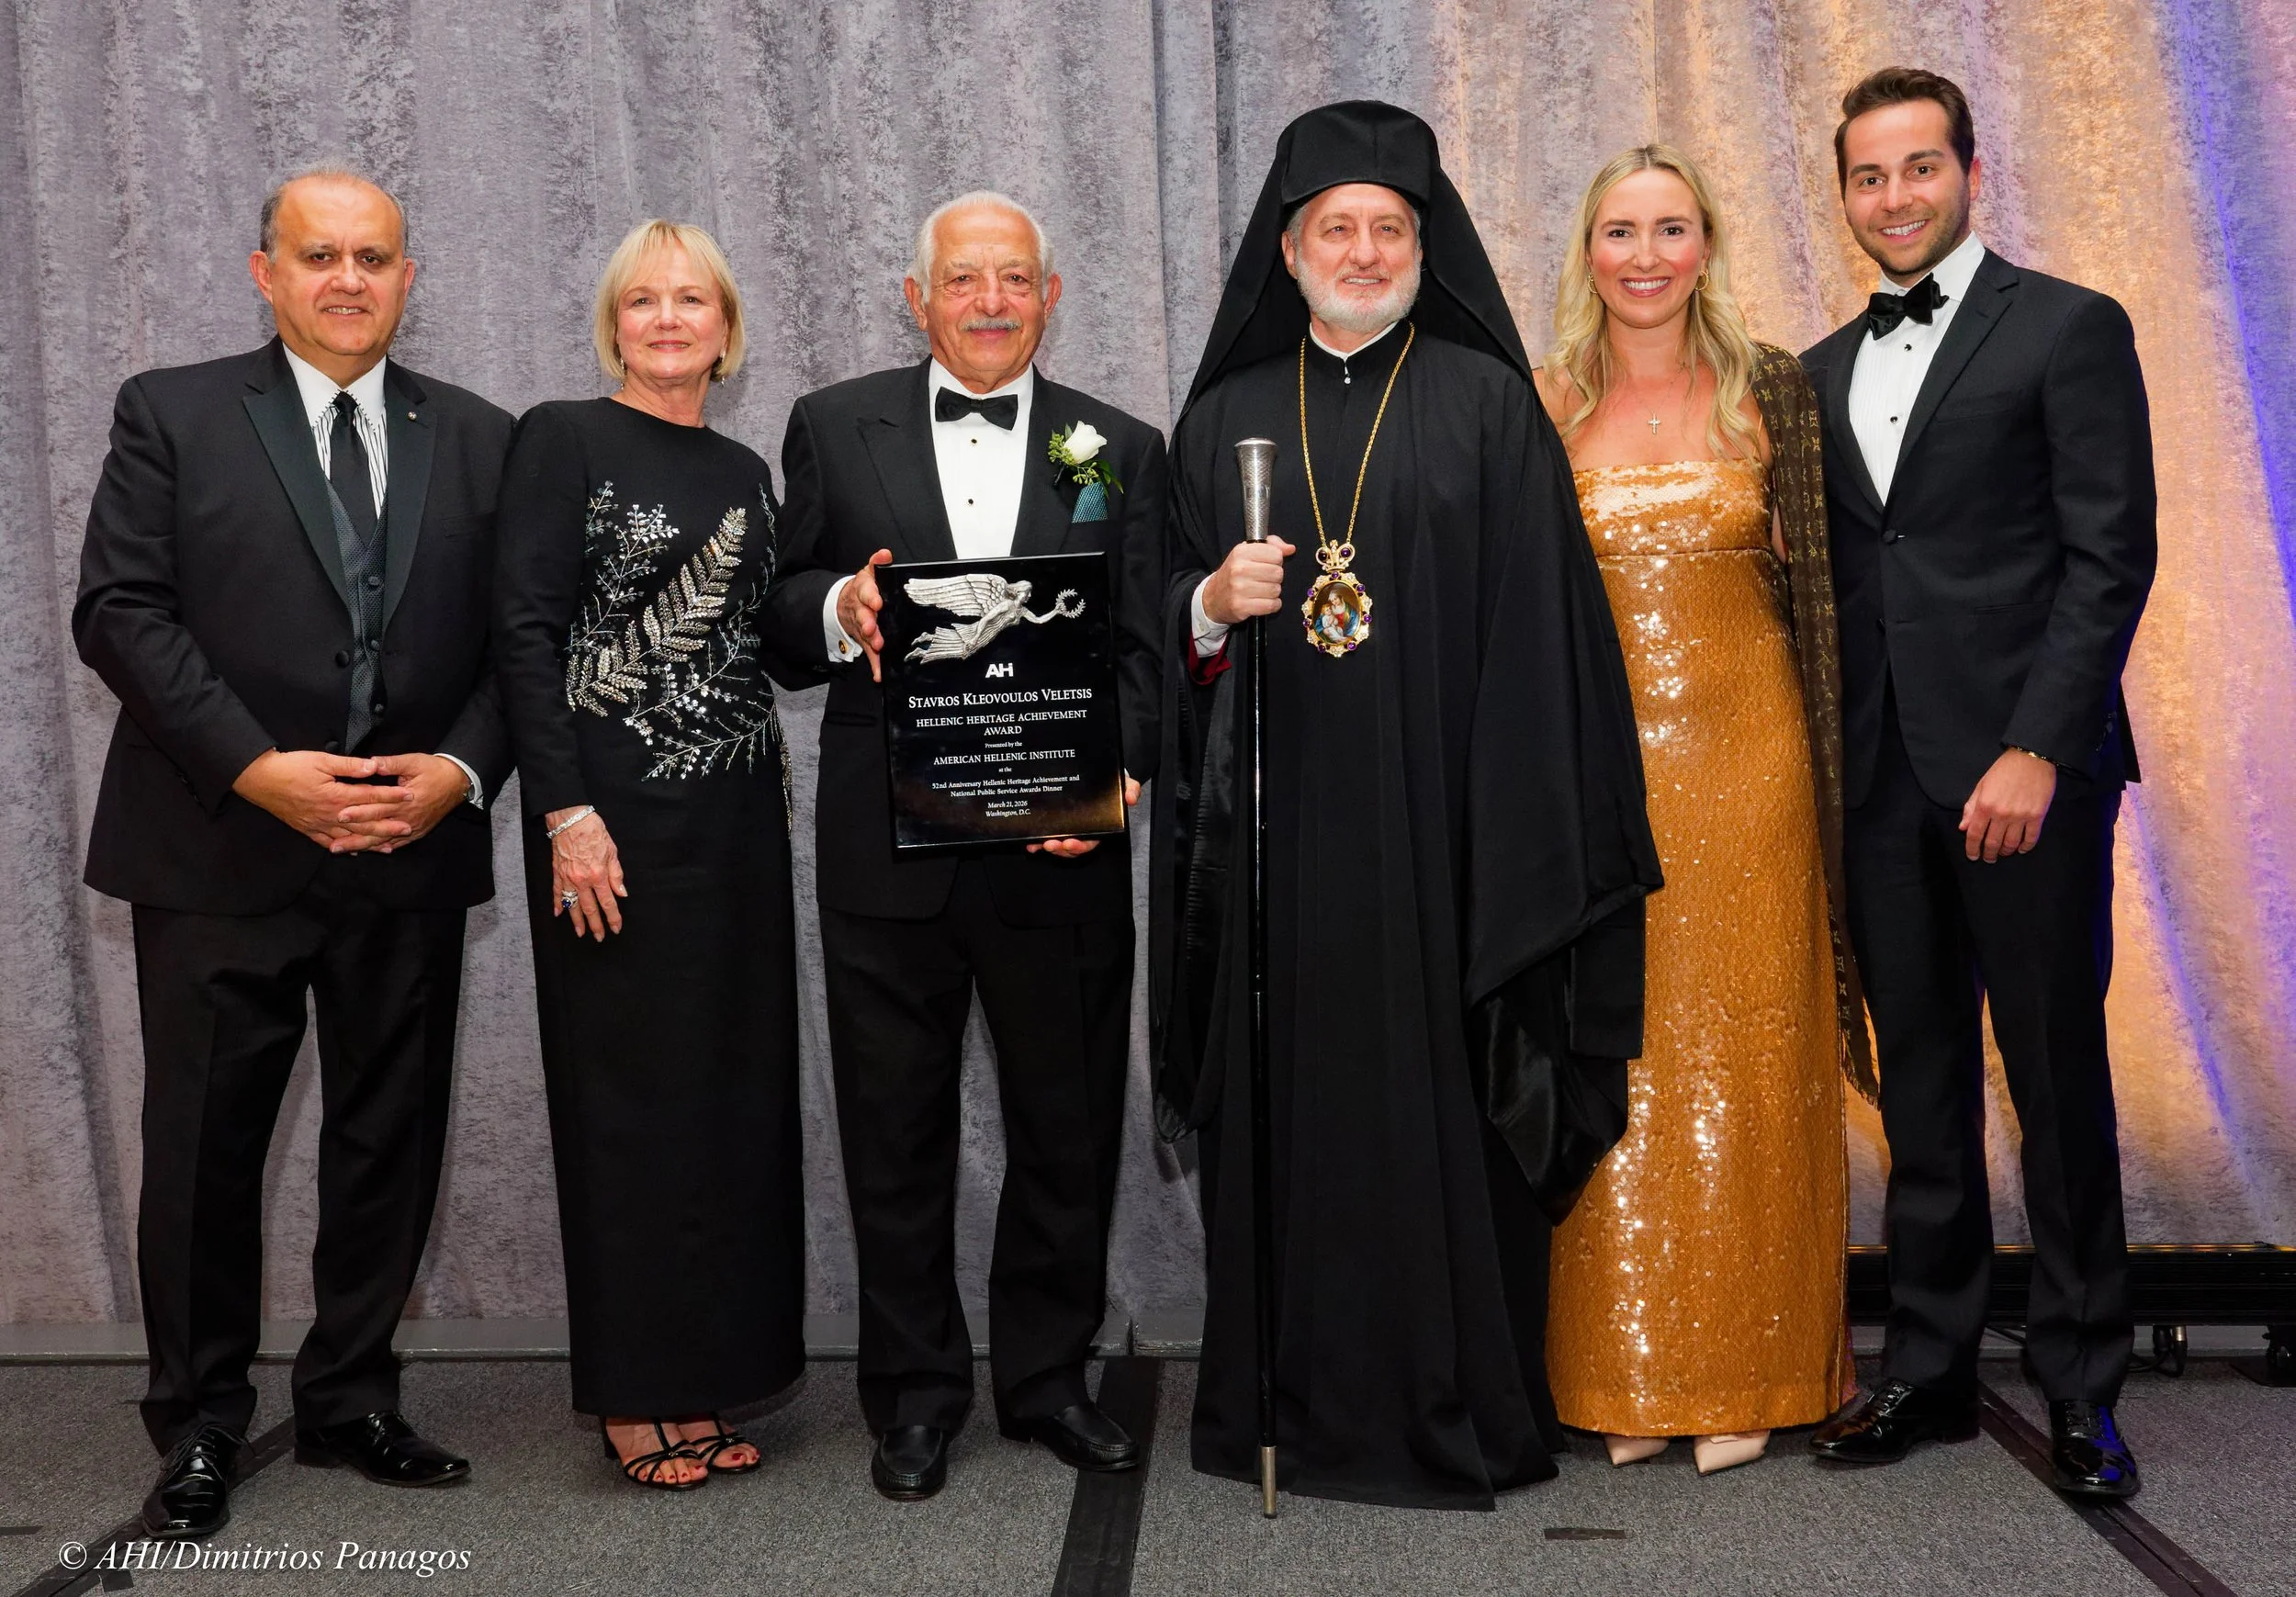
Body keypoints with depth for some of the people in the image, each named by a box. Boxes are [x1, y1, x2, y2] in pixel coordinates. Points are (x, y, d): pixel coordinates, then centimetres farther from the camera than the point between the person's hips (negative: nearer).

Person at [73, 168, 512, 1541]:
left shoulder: (480, 440, 9)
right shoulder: (174, 414, 2)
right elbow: (120, 611, -5)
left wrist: (460, 770, -10)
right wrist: (258, 769, -15)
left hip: (412, 858, 3)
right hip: (220, 855, -2)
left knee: (390, 1142, 10)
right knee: (205, 1146, 5)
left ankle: (353, 1400, 26)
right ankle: (200, 1426, 21)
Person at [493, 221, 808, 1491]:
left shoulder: (742, 470, 15)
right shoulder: (562, 439, -2)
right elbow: (524, 634, -10)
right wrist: (567, 815, -16)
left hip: (738, 816, 6)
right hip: (617, 817, -6)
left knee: (737, 1087, 8)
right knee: (628, 1090, 1)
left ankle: (708, 1375, 20)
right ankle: (635, 1395, 14)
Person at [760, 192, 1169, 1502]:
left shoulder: (1121, 449, 7)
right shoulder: (834, 428, 6)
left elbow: (1141, 649, 2)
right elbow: (777, 610, 6)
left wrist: (1113, 772, -16)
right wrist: (836, 609, -17)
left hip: (1060, 849, 1)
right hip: (888, 847, 0)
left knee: (1069, 1128, 11)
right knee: (896, 1134, 10)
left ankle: (1050, 1376, 30)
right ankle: (917, 1392, 26)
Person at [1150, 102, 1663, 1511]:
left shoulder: (1487, 405, 5)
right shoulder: (1228, 418, 13)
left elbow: (1534, 624, -1)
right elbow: (1173, 633, 14)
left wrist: (1521, 841, -8)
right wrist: (1212, 603, -10)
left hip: (1438, 820, -2)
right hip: (1279, 827, 3)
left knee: (1440, 1104, 0)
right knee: (1292, 1104, 5)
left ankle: (1459, 1405, 14)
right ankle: (1293, 1402, 17)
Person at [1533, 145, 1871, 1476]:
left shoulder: (1771, 391, 4)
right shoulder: (1539, 410, 5)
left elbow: (1812, 579, 5)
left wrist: (1828, 761, 0)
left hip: (1742, 756, 0)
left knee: (1742, 1053, 3)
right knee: (1614, 1059, 4)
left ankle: (1744, 1376, 15)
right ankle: (1625, 1373, 16)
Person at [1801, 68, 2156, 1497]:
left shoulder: (2068, 330, -1)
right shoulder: (1827, 370, 16)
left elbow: (2110, 558, -8)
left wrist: (2037, 752, -16)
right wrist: (1829, 758, 6)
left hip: (2023, 770, -5)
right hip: (1884, 783, 5)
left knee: (2057, 1077, 2)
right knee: (1920, 1082, 10)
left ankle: (2083, 1391, 15)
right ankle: (1931, 1365, 20)